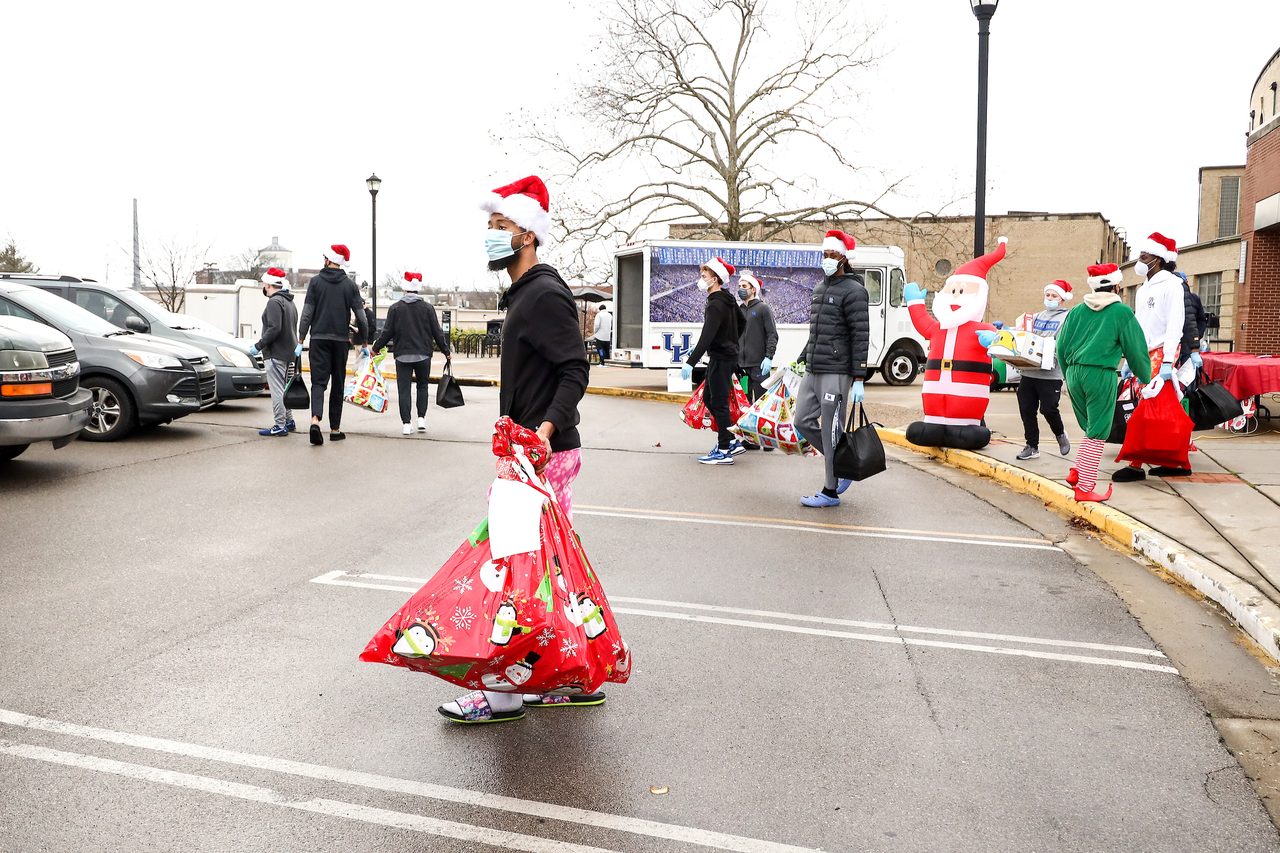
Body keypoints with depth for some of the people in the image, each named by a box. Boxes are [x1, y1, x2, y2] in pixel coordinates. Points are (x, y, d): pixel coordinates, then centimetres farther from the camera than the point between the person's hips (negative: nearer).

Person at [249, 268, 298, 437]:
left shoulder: (274, 302, -13)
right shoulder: (290, 302, 18)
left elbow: (274, 329, -23)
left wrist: (258, 346, -15)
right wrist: (262, 342, 23)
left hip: (276, 354, -10)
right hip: (289, 353, 10)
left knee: (277, 391, -7)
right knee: (283, 389, 17)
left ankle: (280, 426, -6)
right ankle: (289, 422, 21)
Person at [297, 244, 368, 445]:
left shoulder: (316, 282, 2)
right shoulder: (350, 285, 4)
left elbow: (307, 313, -3)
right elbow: (361, 317, 1)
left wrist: (301, 340, 0)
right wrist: (364, 343, 10)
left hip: (319, 338, -1)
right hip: (340, 340, 1)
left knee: (318, 381, -2)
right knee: (338, 385, 8)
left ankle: (315, 419, -25)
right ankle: (335, 429, 12)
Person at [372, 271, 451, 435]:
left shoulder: (395, 308, 1)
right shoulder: (428, 307, 1)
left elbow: (387, 332, 1)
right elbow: (437, 332, 2)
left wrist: (376, 348, 15)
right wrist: (446, 351, 12)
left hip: (403, 355, -1)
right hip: (423, 354, 1)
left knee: (404, 389, 2)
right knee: (422, 386, 16)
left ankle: (406, 423, -3)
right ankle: (421, 418, 7)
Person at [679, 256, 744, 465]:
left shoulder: (716, 305, -19)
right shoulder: (728, 300, 11)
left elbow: (707, 337, -28)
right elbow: (741, 322, 25)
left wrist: (691, 362, -31)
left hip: (720, 359, -10)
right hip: (729, 355, 10)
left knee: (719, 403, -4)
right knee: (708, 397, 16)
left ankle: (724, 451, 3)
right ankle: (732, 441, 19)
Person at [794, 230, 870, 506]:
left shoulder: (854, 291, -9)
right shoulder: (819, 288, 17)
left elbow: (861, 337, -13)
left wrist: (858, 379, -17)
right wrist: (802, 359, 25)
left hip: (836, 373, -9)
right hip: (812, 371, 9)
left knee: (831, 430, -4)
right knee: (803, 421, 9)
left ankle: (831, 492, 6)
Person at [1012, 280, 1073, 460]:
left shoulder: (1067, 318, 1)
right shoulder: (1038, 317, 20)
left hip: (1051, 373, -6)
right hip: (1029, 371, 6)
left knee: (1048, 408, -8)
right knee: (1026, 409, 3)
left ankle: (1060, 434, 23)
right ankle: (1032, 446, 15)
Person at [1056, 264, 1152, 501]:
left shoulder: (1076, 312, 10)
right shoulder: (1122, 312, -2)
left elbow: (1061, 348, 13)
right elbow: (1136, 350, 2)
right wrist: (1146, 379, 16)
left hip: (1074, 373, 5)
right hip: (1101, 375, -5)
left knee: (1091, 429, 20)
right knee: (1097, 434, 1)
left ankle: (1078, 472, 13)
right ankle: (1085, 488, 1)